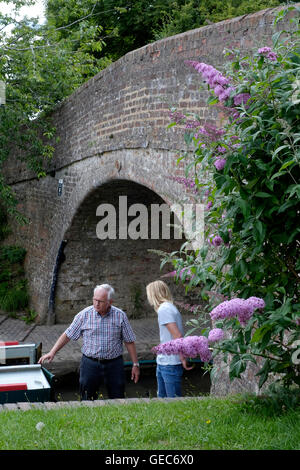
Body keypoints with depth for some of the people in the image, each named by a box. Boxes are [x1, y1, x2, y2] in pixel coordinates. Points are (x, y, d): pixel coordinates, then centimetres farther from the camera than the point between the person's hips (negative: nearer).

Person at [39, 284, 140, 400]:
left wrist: (135, 364, 2)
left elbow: (129, 341, 3)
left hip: (114, 364, 0)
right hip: (90, 363, 0)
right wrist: (52, 352, -5)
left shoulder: (120, 316, -3)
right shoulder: (84, 315, -4)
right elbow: (67, 335, 2)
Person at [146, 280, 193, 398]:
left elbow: (177, 336, -22)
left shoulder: (164, 309, -15)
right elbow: (177, 335, 14)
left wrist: (183, 358, -19)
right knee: (162, 396, 17)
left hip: (170, 364, -10)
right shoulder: (170, 307, 14)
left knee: (174, 399, -3)